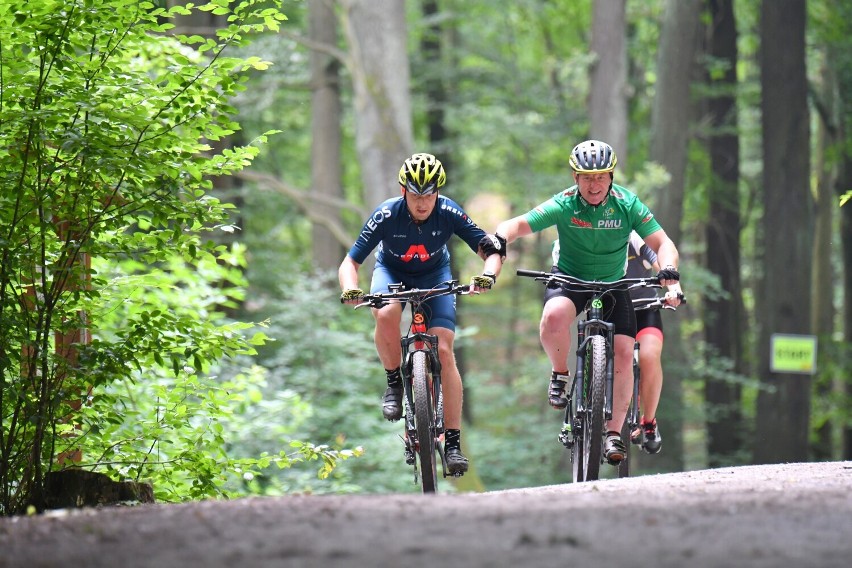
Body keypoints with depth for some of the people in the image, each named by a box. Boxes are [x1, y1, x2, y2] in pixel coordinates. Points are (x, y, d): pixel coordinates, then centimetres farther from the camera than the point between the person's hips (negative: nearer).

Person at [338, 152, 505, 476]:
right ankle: (394, 382, -9)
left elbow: (492, 252, -24)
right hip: (392, 272, -1)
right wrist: (350, 289, -47)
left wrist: (488, 276, -46)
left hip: (434, 275, 1)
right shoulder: (386, 215, -28)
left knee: (444, 351, -16)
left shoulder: (449, 213, -26)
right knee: (386, 315, -36)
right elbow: (350, 262, -25)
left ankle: (453, 441, -12)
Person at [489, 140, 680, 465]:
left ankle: (613, 433, -4)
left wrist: (668, 269, -38)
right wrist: (500, 238, -46)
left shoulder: (627, 205, -15)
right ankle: (560, 375, -8)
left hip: (613, 284, 2)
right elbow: (518, 225, -24)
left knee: (623, 354, -15)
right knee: (554, 316, -36)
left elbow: (662, 243, -17)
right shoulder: (564, 205, -19)